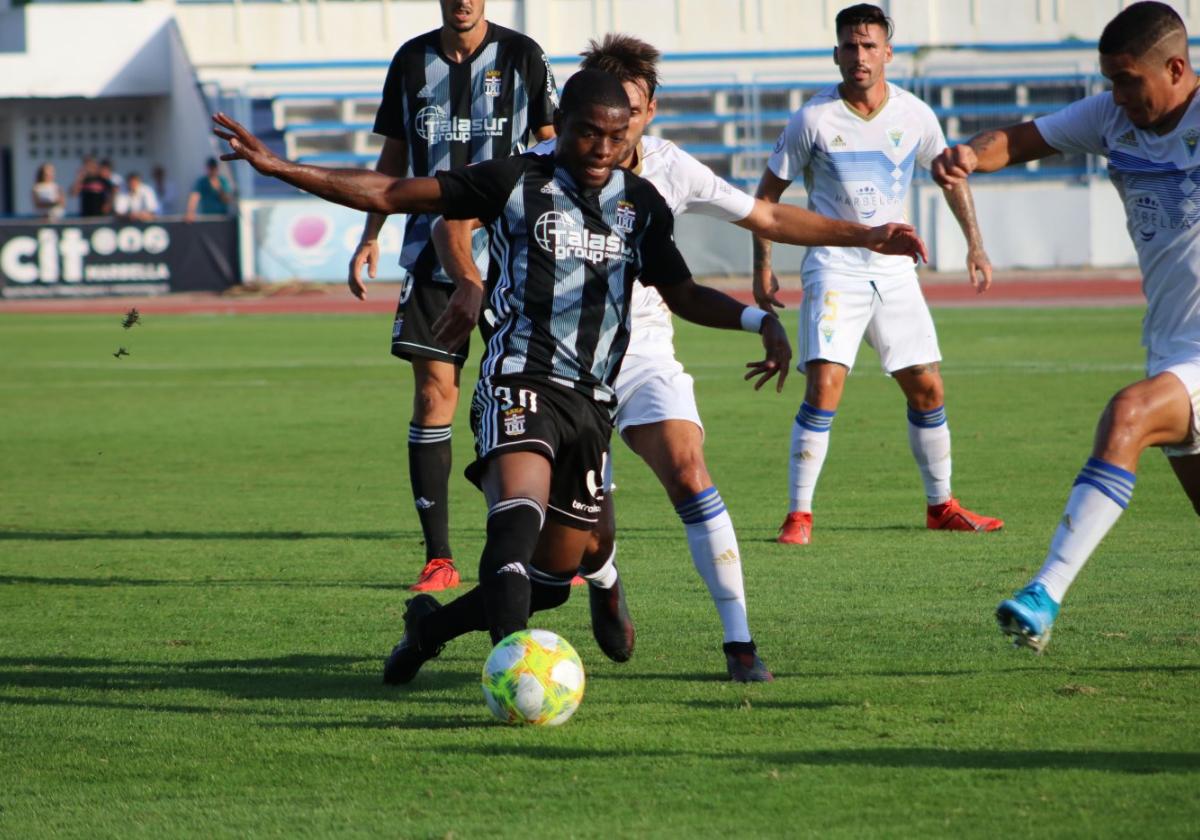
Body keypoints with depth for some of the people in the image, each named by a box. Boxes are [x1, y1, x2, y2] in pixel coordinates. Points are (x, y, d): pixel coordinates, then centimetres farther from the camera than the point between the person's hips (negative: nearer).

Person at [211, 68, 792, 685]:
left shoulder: (641, 205, 13)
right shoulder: (516, 183, -1)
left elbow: (683, 295, 24)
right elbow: (389, 195, -3)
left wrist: (761, 321, 7)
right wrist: (276, 166, -10)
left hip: (593, 402, 5)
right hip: (520, 384, -5)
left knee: (552, 579, 8)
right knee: (518, 520, -32)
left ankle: (429, 627, 32)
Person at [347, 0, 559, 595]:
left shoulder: (522, 56, 1)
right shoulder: (412, 61, 9)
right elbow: (393, 157, 17)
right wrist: (370, 236, 9)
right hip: (432, 250, 2)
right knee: (433, 388, -5)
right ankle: (437, 557, 0)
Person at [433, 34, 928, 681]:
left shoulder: (669, 168, -3)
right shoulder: (544, 167, -11)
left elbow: (767, 218, 8)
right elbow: (453, 220, -10)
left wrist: (864, 236, 2)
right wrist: (472, 286, -30)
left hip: (642, 351, 2)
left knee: (688, 474, -24)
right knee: (587, 542, -7)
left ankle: (738, 639, -17)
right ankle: (603, 582, 34)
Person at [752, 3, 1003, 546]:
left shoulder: (914, 115, -1)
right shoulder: (814, 119, -9)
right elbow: (768, 192, 1)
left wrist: (975, 245, 14)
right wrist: (762, 267, -2)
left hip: (894, 270, 4)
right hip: (833, 269, -4)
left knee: (927, 389, 5)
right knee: (824, 388, -17)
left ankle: (941, 506, 22)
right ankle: (798, 515, -10)